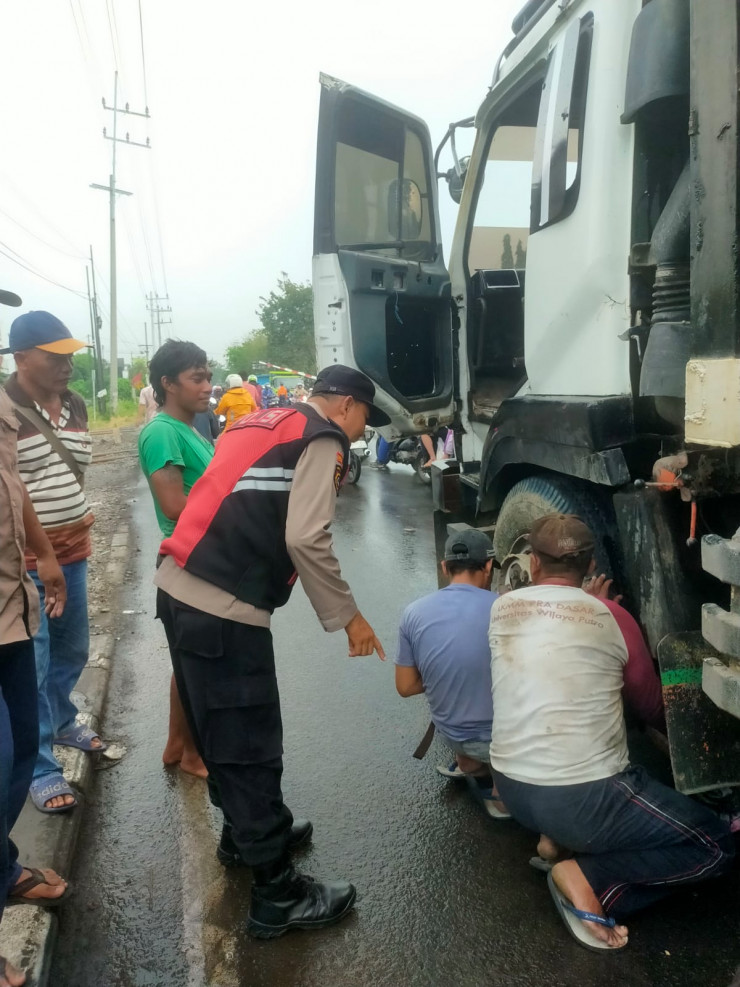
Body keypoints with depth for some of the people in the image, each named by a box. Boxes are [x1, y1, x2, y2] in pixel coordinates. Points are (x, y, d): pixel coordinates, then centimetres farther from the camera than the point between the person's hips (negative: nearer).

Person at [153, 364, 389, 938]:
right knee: (250, 747, 3)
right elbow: (306, 539, -17)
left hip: (180, 590, 9)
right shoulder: (321, 439, -5)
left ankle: (244, 831, 45)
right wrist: (347, 616, -9)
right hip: (223, 610, -9)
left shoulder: (259, 424, 21)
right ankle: (278, 896, 18)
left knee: (221, 732, 24)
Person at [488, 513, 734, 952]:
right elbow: (654, 709, 9)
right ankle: (590, 879, -3)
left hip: (512, 789, 6)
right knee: (717, 844, 9)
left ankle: (556, 838, 12)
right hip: (582, 798, -6)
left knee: (637, 783, 31)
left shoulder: (501, 608, 2)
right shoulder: (611, 618, -7)